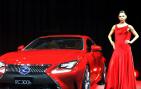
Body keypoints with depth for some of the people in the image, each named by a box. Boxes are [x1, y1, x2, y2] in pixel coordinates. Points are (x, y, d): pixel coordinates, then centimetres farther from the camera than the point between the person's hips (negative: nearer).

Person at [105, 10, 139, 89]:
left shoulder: (129, 27, 3)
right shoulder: (115, 26, 10)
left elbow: (137, 35, 10)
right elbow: (109, 35, 22)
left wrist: (131, 41, -2)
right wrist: (112, 43, 9)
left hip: (126, 49, -2)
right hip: (117, 49, 2)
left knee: (125, 67, -1)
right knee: (114, 67, -4)